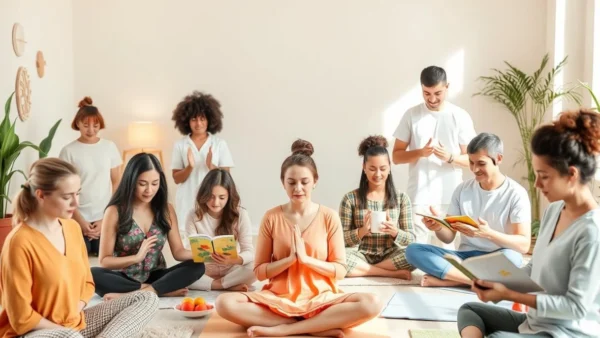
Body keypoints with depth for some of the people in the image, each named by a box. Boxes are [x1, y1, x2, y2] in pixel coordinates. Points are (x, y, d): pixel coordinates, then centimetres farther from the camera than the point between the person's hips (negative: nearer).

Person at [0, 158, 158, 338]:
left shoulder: (73, 228, 2)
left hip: (74, 323, 8)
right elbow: (22, 319, -18)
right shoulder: (20, 242, -20)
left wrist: (72, 315, -6)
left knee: (147, 299, -5)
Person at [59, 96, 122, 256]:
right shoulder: (69, 151, -3)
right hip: (79, 218, -1)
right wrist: (80, 220, -8)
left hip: (106, 217, 1)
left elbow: (117, 183, 5)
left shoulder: (110, 147, 3)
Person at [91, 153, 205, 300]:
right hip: (125, 279, -2)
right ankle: (165, 290, -26)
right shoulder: (115, 211, -8)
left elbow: (178, 251, 2)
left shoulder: (166, 209, 2)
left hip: (156, 277, 3)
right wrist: (137, 257, -22)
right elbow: (104, 261, -6)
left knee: (197, 267, -23)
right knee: (93, 275, -33)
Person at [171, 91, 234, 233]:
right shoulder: (180, 145, 3)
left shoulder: (220, 144, 1)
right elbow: (177, 179, 2)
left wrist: (211, 166, -17)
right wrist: (189, 167, -17)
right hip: (187, 203, 0)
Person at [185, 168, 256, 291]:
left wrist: (234, 260, -37)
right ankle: (231, 286, -22)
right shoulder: (194, 216, -6)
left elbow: (249, 252, -14)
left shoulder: (240, 214, -8)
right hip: (205, 272, 1)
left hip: (231, 271, -1)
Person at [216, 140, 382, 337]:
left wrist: (306, 259, -17)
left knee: (371, 304, -28)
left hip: (320, 299, 0)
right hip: (278, 299, 1)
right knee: (225, 304, -26)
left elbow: (340, 270, -2)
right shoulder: (271, 218, -1)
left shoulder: (329, 217, -2)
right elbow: (259, 272, 0)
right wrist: (289, 259, -16)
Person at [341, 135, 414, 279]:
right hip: (362, 256, -1)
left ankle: (363, 270, -17)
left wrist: (395, 232, -19)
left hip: (390, 256, 1)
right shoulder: (350, 198, 0)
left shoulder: (401, 198, 5)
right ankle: (396, 273, -20)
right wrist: (362, 231, -21)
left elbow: (411, 239, 3)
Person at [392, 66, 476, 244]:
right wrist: (420, 152, -15)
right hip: (418, 197, 0)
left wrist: (450, 157, -17)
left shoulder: (460, 116, 1)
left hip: (450, 198, 0)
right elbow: (396, 156, 3)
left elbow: (470, 159, 3)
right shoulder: (411, 115, 2)